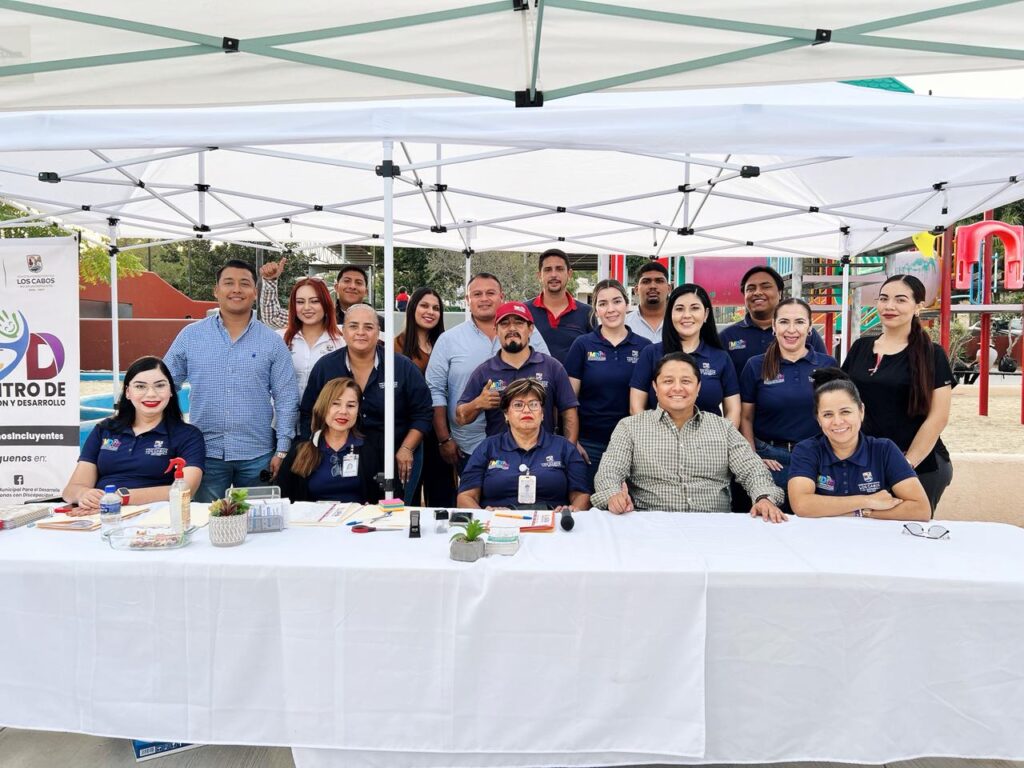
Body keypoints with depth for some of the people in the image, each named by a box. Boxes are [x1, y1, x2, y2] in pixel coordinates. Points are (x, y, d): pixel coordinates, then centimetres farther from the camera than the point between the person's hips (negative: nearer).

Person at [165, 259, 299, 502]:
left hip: (257, 455, 0)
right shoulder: (190, 335, 3)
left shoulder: (272, 341, 2)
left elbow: (286, 398, 1)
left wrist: (282, 451, -4)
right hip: (206, 453, 1)